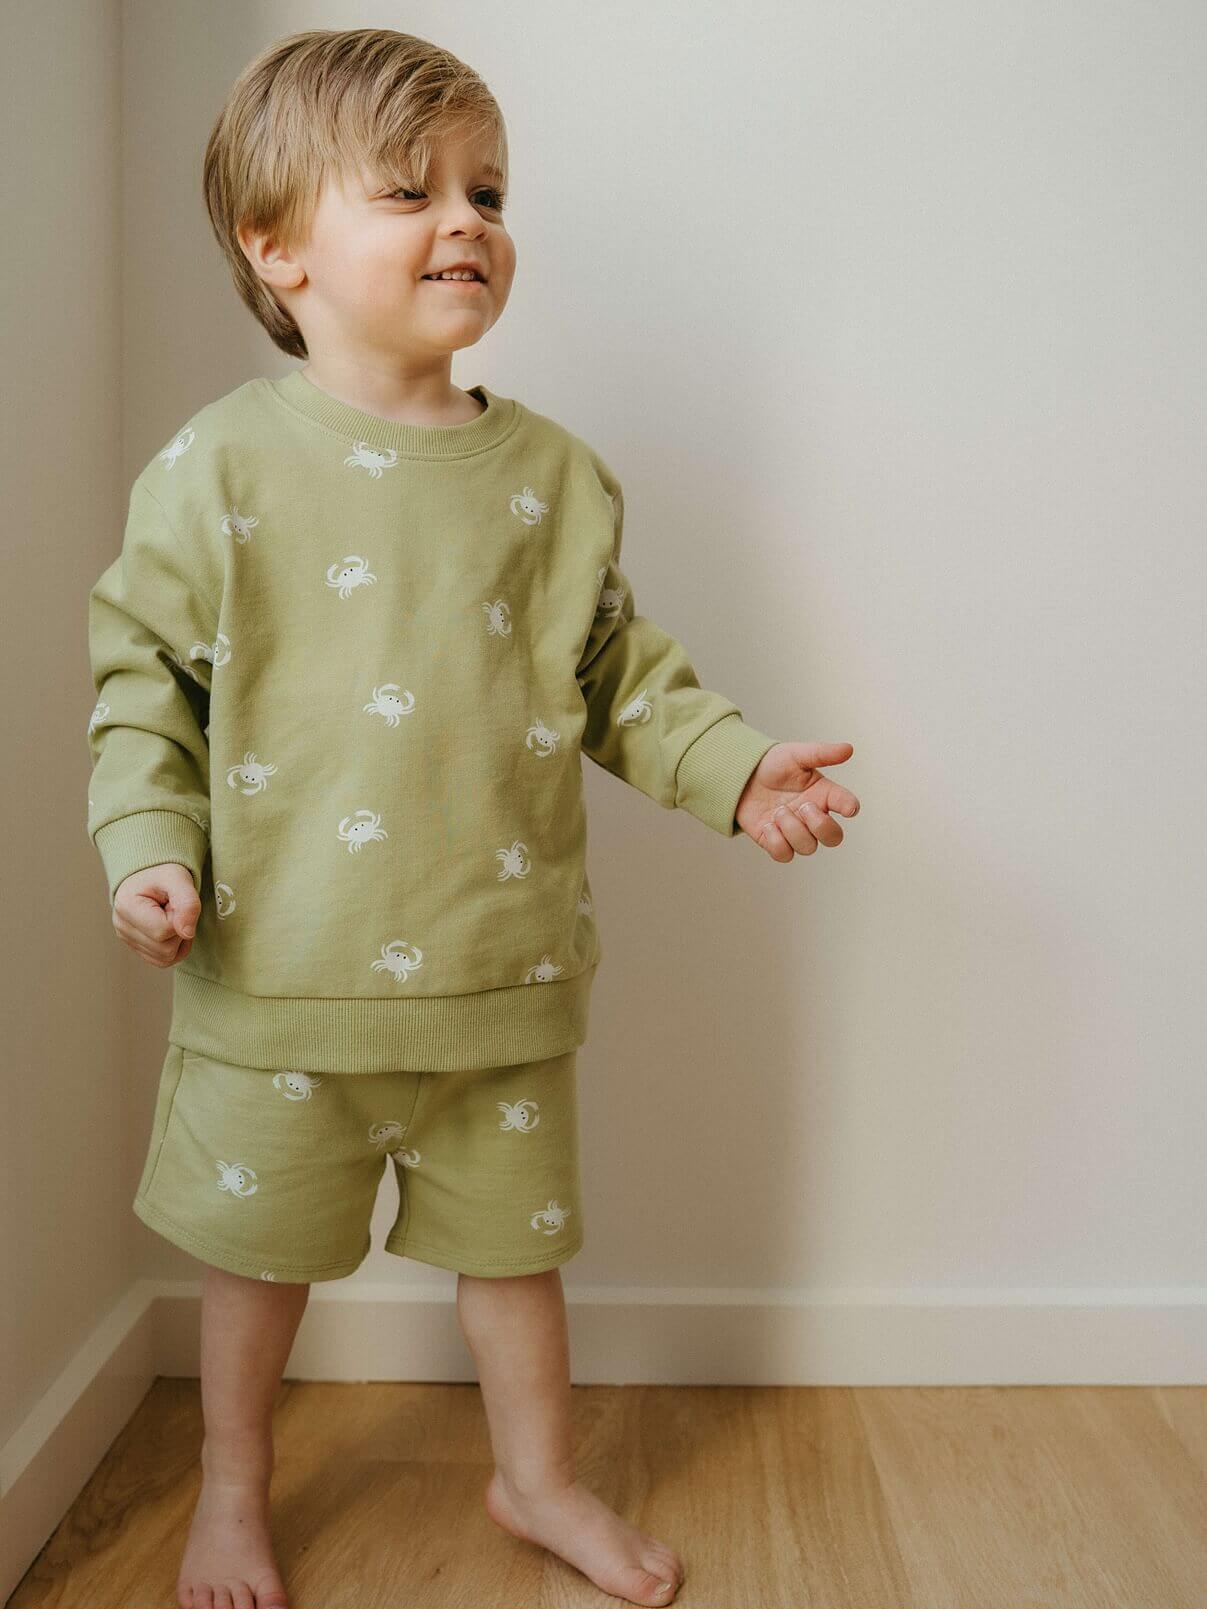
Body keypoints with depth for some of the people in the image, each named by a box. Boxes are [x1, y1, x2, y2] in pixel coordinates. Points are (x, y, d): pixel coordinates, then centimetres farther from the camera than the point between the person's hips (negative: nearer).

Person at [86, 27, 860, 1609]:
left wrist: (735, 767, -3)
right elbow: (143, 675, -3)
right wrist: (150, 849, -14)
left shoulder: (554, 472, 2)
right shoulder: (223, 465, -7)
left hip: (505, 961, 2)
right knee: (262, 1244, 16)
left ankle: (538, 1475, 43)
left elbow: (619, 671, 8)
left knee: (515, 1232, 18)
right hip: (286, 971, -2)